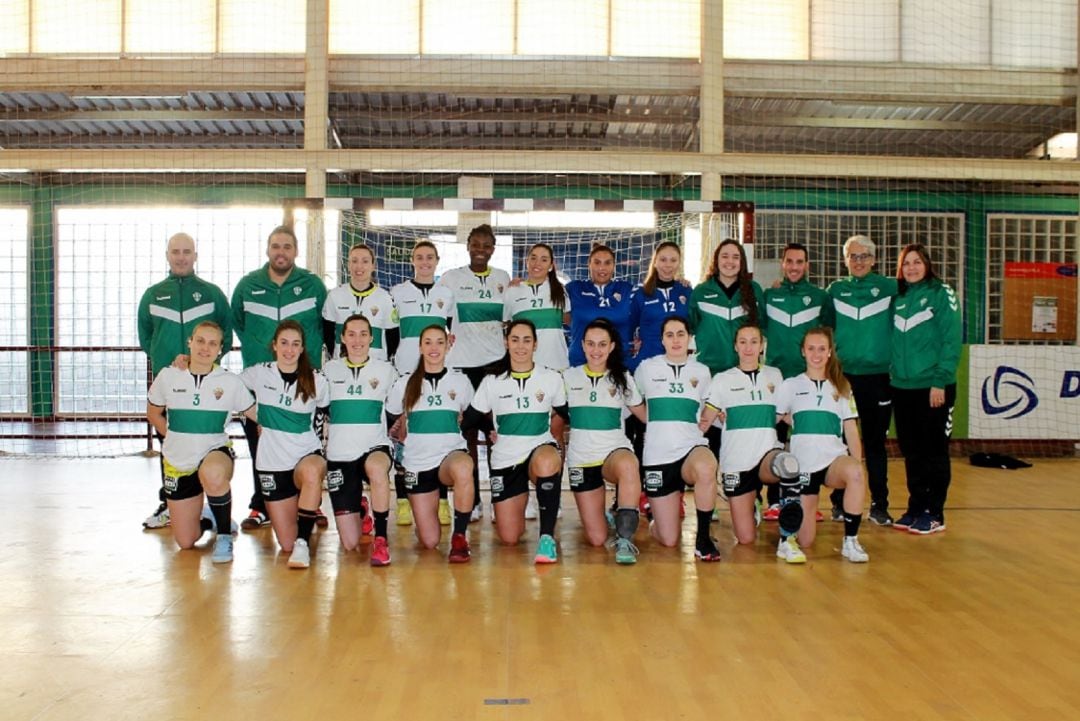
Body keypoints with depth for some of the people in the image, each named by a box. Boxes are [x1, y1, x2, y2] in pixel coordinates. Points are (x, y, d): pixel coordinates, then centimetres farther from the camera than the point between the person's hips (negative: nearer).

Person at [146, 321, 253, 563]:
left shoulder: (230, 382, -7)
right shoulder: (168, 376, -4)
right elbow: (153, 413, 12)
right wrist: (176, 438, 5)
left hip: (216, 452, -2)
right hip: (178, 461, 3)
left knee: (212, 474, -43)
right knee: (186, 542, 5)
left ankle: (224, 535, -16)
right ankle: (211, 519, 42)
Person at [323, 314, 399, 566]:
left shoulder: (385, 370, 3)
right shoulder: (330, 369, 5)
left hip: (375, 447, -1)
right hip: (339, 454, 1)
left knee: (376, 467, -42)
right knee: (350, 544, -3)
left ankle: (381, 538, -24)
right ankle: (359, 510, 33)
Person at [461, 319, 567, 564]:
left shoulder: (552, 378, 0)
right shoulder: (492, 382, 0)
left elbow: (569, 415, 10)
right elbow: (468, 422, 6)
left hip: (541, 450, -1)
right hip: (505, 459, 1)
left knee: (546, 462, -41)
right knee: (509, 538, -5)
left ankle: (547, 536, -27)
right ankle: (518, 503, 31)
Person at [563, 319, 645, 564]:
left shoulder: (622, 377, 6)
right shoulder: (569, 377, 5)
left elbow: (646, 415, 11)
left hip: (615, 450, -1)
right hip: (581, 458, 1)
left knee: (628, 466, -42)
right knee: (597, 539, -4)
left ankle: (625, 538, -31)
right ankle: (606, 515, 32)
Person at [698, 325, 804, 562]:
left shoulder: (774, 375, 11)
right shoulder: (723, 380, 5)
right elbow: (703, 422, 3)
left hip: (768, 453, 0)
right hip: (736, 460, 0)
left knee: (787, 464, -40)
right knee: (746, 539, -5)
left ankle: (787, 539, -27)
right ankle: (749, 508, 32)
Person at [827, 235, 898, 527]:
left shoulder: (890, 287, 2)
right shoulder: (835, 290, 8)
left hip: (878, 376, -1)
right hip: (842, 375, 1)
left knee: (875, 442, 4)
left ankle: (879, 505, 13)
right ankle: (840, 502, 15)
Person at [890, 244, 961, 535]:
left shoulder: (941, 293, -4)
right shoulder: (897, 297, 12)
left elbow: (951, 341, -10)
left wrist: (940, 381, -15)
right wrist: (892, 370, 3)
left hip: (933, 387, -5)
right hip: (902, 387, 5)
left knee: (934, 451, 2)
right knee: (911, 452, 12)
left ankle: (934, 514, 11)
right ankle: (915, 508, 22)